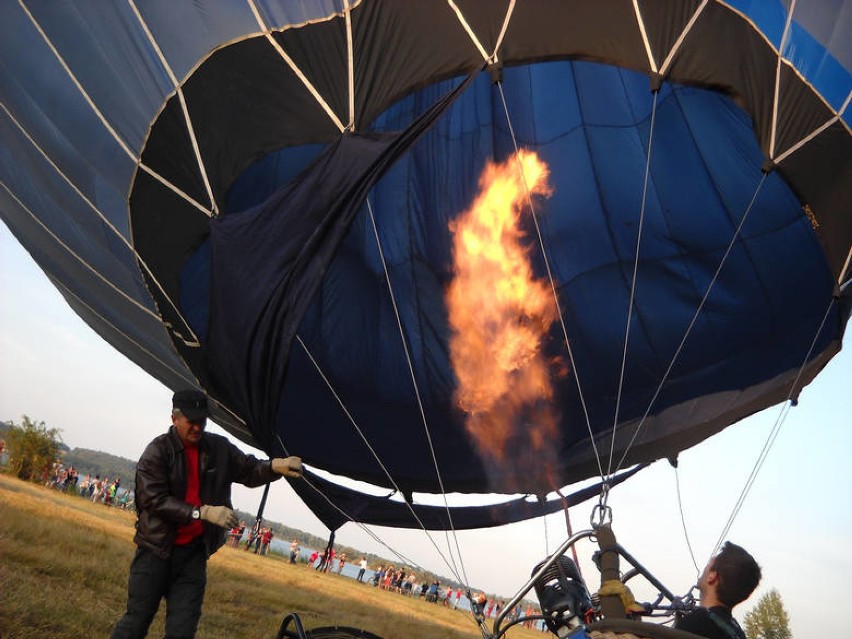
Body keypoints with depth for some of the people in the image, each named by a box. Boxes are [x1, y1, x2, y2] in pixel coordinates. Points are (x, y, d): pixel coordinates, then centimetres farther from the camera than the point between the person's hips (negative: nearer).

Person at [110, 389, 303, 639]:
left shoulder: (219, 448, 3)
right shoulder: (158, 451, -9)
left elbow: (250, 471, 6)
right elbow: (155, 500, -18)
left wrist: (275, 466, -17)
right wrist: (203, 511, -28)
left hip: (194, 552, 3)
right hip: (156, 550, -3)